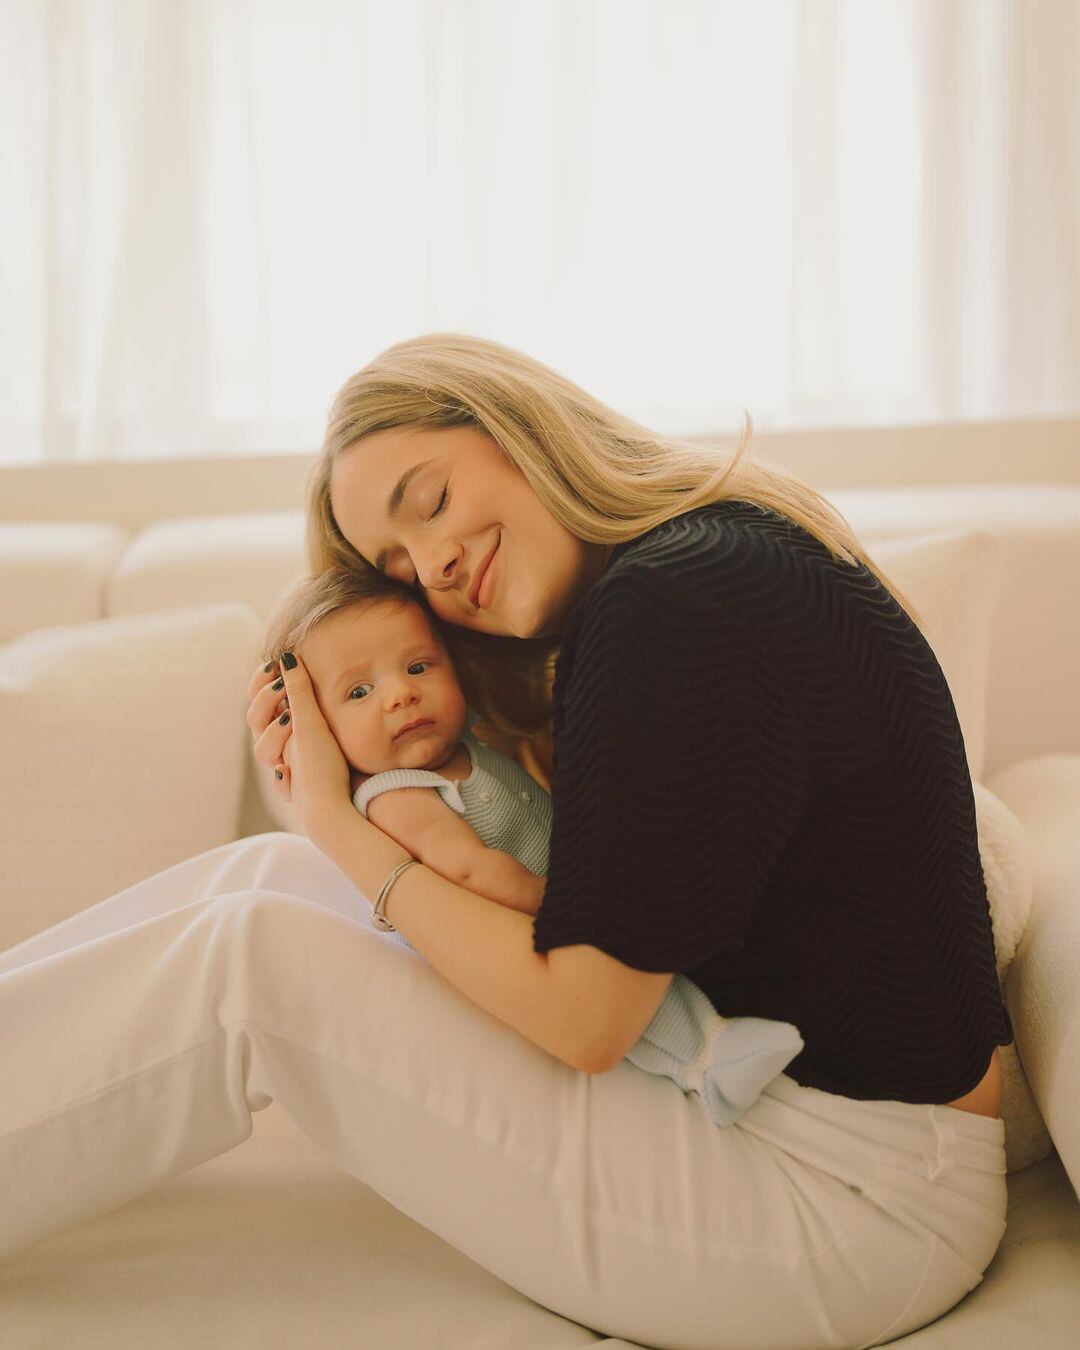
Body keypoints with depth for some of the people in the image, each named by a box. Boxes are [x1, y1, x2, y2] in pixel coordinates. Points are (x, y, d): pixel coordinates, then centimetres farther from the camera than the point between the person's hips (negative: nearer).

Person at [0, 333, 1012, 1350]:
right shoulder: (722, 554, 9)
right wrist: (325, 806, 1)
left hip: (848, 1193, -9)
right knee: (270, 876, 6)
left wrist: (336, 822, -10)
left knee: (248, 961, -10)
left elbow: (583, 1018, -19)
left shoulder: (673, 601, -22)